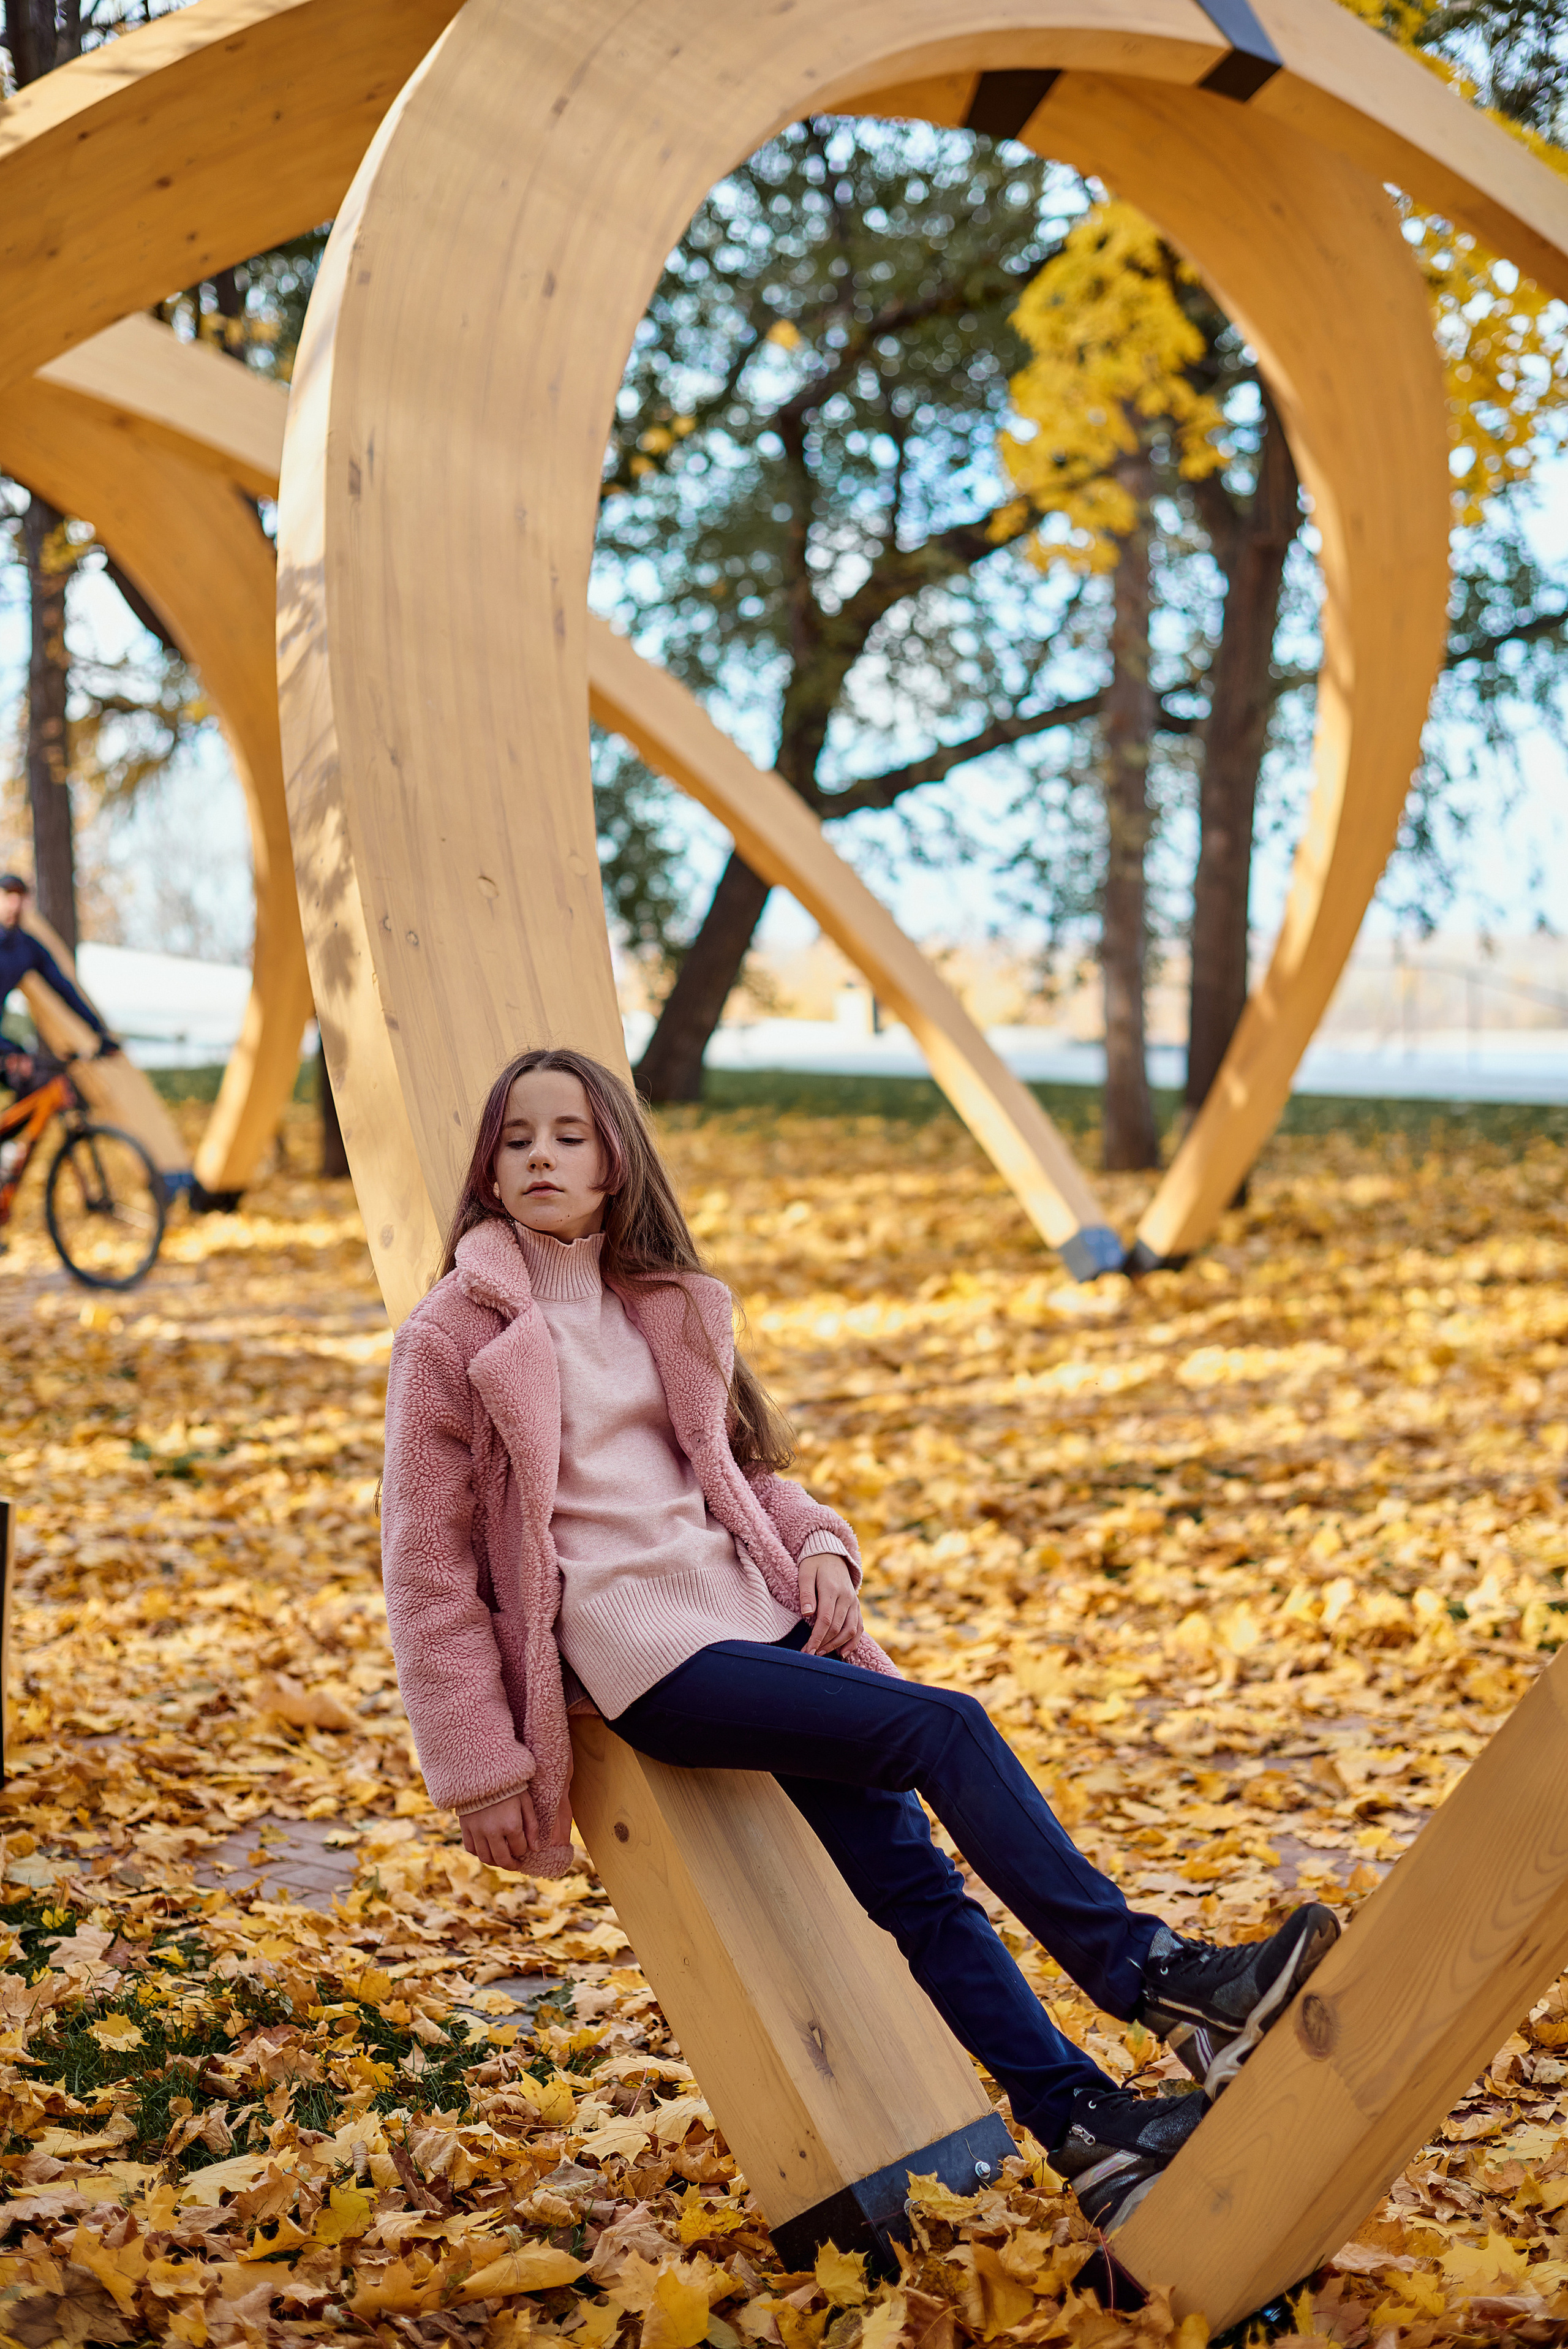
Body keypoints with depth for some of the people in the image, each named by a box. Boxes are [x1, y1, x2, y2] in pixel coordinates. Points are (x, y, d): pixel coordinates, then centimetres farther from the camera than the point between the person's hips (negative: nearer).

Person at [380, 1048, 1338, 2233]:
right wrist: (481, 1765, -6)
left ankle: (1083, 2123, -5)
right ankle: (1160, 1975, -19)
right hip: (641, 1654, -6)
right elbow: (430, 1568, -3)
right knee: (946, 1726, -21)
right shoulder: (453, 1337, -2)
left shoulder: (667, 1308, 15)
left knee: (909, 1875, -5)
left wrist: (818, 1544, 3)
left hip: (755, 1609, 6)